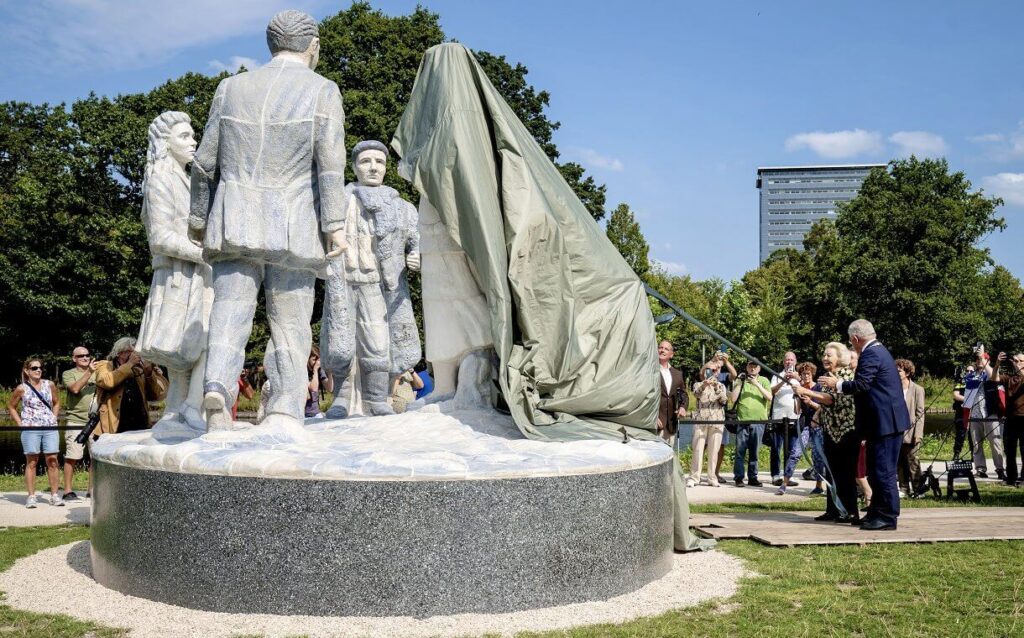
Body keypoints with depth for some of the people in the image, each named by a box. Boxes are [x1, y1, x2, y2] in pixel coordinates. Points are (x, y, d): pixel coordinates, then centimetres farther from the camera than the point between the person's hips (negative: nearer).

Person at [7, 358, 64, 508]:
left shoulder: (49, 385, 8)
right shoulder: (22, 389, 0)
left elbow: (56, 402, 21)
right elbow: (11, 407, 10)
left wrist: (54, 418, 9)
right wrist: (20, 424, 2)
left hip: (50, 428, 3)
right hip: (30, 429, -2)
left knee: (52, 461, -1)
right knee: (32, 461, -1)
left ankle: (54, 495, 4)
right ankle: (31, 496, 4)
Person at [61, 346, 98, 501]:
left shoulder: (97, 373, 17)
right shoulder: (69, 374, 3)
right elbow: (75, 388, -16)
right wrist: (89, 372, -19)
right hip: (75, 421, -5)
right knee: (72, 457, -6)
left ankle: (92, 489, 16)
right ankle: (68, 490, 0)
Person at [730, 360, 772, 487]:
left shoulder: (763, 381, 10)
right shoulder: (740, 380, 11)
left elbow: (769, 397, -4)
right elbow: (732, 399, 2)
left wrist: (757, 384, -12)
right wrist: (740, 383, -4)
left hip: (758, 421, 0)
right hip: (742, 420, 0)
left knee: (754, 451, 5)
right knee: (740, 450, -4)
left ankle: (752, 477, 12)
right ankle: (739, 477, 0)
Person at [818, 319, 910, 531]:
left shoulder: (870, 354, -16)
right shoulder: (879, 350, 17)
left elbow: (861, 385, -22)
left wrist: (836, 384, -9)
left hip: (885, 422, -11)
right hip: (887, 420, 11)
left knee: (883, 471, -5)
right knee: (876, 470, 16)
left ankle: (888, 517, 0)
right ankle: (877, 513, 24)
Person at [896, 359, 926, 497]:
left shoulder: (917, 390, -2)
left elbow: (920, 413, -4)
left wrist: (918, 434, -10)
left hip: (910, 433, -4)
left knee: (912, 462, -2)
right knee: (900, 463, 9)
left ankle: (917, 489, 7)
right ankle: (904, 489, 17)